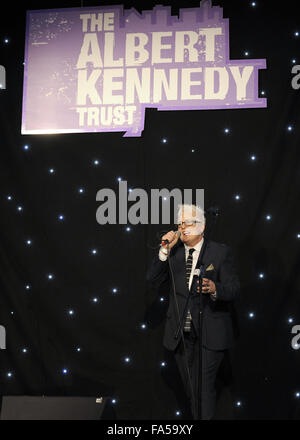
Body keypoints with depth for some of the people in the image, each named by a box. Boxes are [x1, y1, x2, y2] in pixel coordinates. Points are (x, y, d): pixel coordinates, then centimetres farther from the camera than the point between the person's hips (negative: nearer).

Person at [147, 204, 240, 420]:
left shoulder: (220, 252, -5)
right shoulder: (172, 252, 4)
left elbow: (234, 289, -10)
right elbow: (153, 279, -4)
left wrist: (214, 288, -32)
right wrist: (165, 250, -14)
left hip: (210, 331, -4)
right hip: (181, 332, 4)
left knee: (207, 385, -1)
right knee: (189, 384, 19)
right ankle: (194, 417, 38)